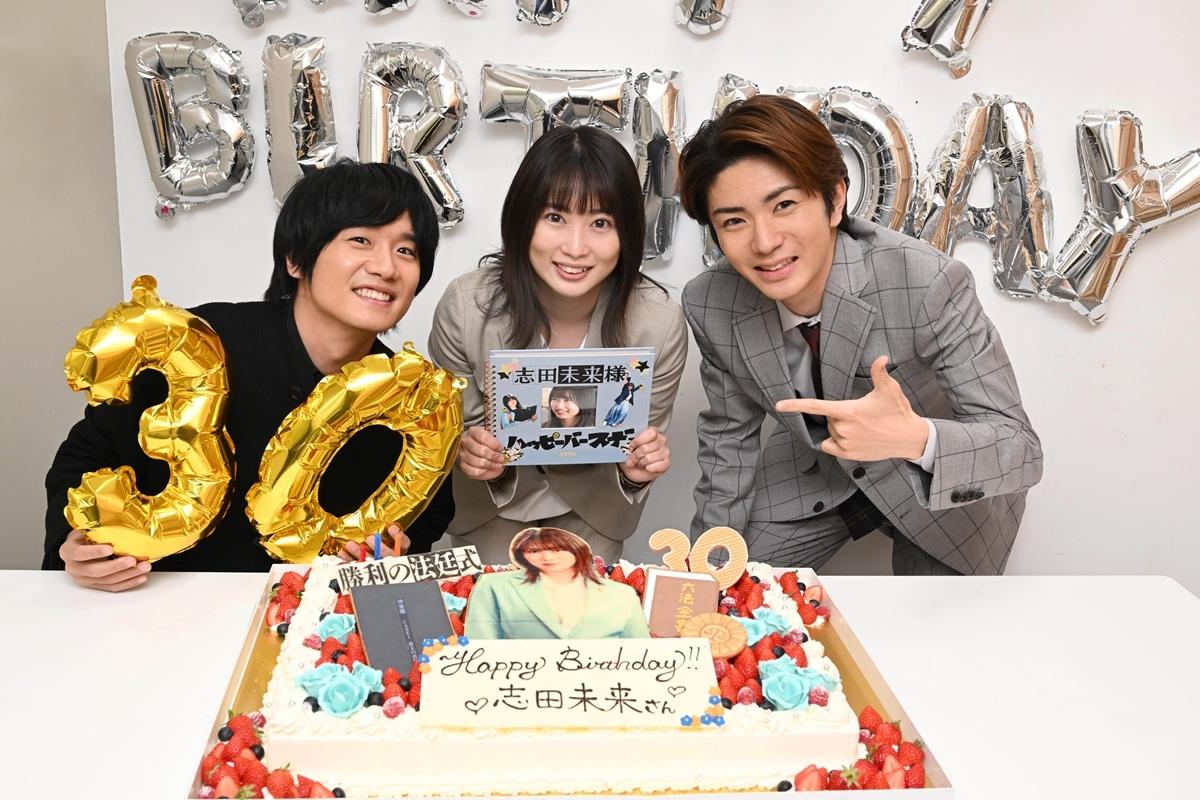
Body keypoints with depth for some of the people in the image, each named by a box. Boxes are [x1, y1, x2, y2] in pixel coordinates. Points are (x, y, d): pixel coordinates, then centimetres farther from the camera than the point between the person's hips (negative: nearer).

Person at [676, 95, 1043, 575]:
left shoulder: (927, 284, -35)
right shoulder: (710, 305, -21)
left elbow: (1022, 450, -32)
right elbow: (729, 432, -4)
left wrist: (916, 438, -53)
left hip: (947, 492, -2)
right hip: (816, 474, 3)